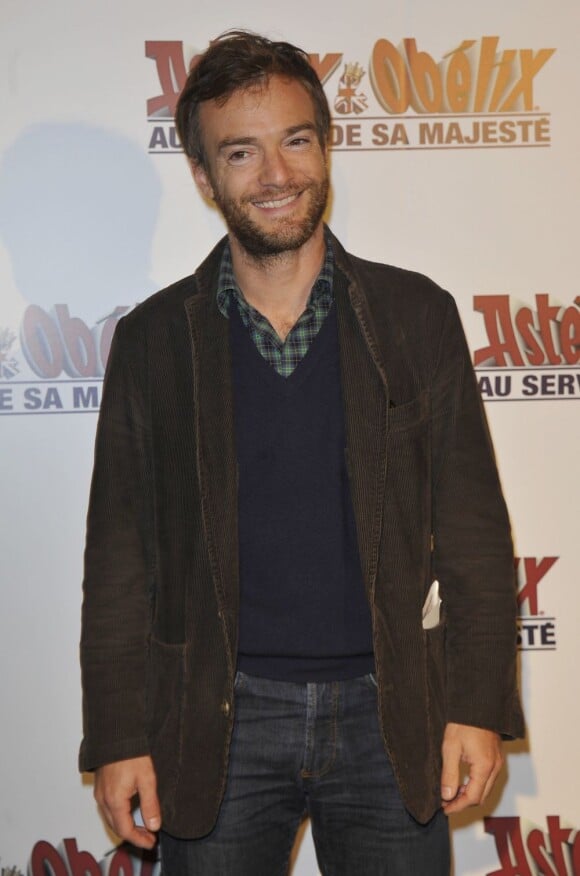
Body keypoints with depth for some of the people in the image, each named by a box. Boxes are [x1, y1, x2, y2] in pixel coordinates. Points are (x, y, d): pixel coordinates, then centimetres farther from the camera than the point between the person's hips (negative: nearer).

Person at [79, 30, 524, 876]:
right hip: (218, 723, 0)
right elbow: (120, 558, 2)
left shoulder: (416, 315, 0)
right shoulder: (151, 340, 0)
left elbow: (471, 527, 1)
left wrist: (479, 707, -4)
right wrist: (119, 737, -1)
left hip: (388, 712, 1)